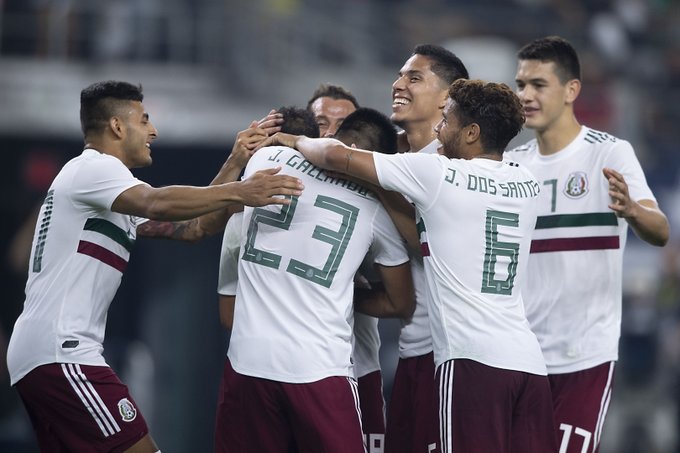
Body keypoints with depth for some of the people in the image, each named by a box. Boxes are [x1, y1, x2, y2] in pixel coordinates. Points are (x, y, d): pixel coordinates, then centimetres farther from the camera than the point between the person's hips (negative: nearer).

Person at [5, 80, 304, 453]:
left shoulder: (105, 186, 24)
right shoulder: (95, 167, -8)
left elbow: (187, 226, 19)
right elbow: (158, 204, -28)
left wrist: (233, 166, 12)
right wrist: (238, 192, -31)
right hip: (59, 352, -11)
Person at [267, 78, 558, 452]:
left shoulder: (436, 174, -2)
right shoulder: (527, 186, 15)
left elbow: (337, 156, 3)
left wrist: (297, 141, 22)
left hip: (474, 362, -6)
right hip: (530, 361, 6)